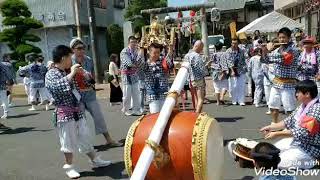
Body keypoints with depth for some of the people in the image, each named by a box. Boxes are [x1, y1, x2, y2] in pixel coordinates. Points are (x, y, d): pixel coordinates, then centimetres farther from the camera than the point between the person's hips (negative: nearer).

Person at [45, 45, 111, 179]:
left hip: (77, 111, 7)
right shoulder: (51, 74, -9)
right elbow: (58, 86, -31)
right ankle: (69, 166, 21)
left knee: (85, 137, 15)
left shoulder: (68, 72, 13)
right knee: (69, 142, 3)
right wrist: (72, 73, -26)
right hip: (64, 114, -7)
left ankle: (95, 160, 27)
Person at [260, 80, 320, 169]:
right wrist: (271, 127, 0)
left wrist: (277, 134, -27)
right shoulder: (302, 106, 3)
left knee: (280, 162, -18)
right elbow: (289, 121, 10)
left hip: (309, 149, -9)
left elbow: (301, 133, -30)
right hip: (295, 141, 9)